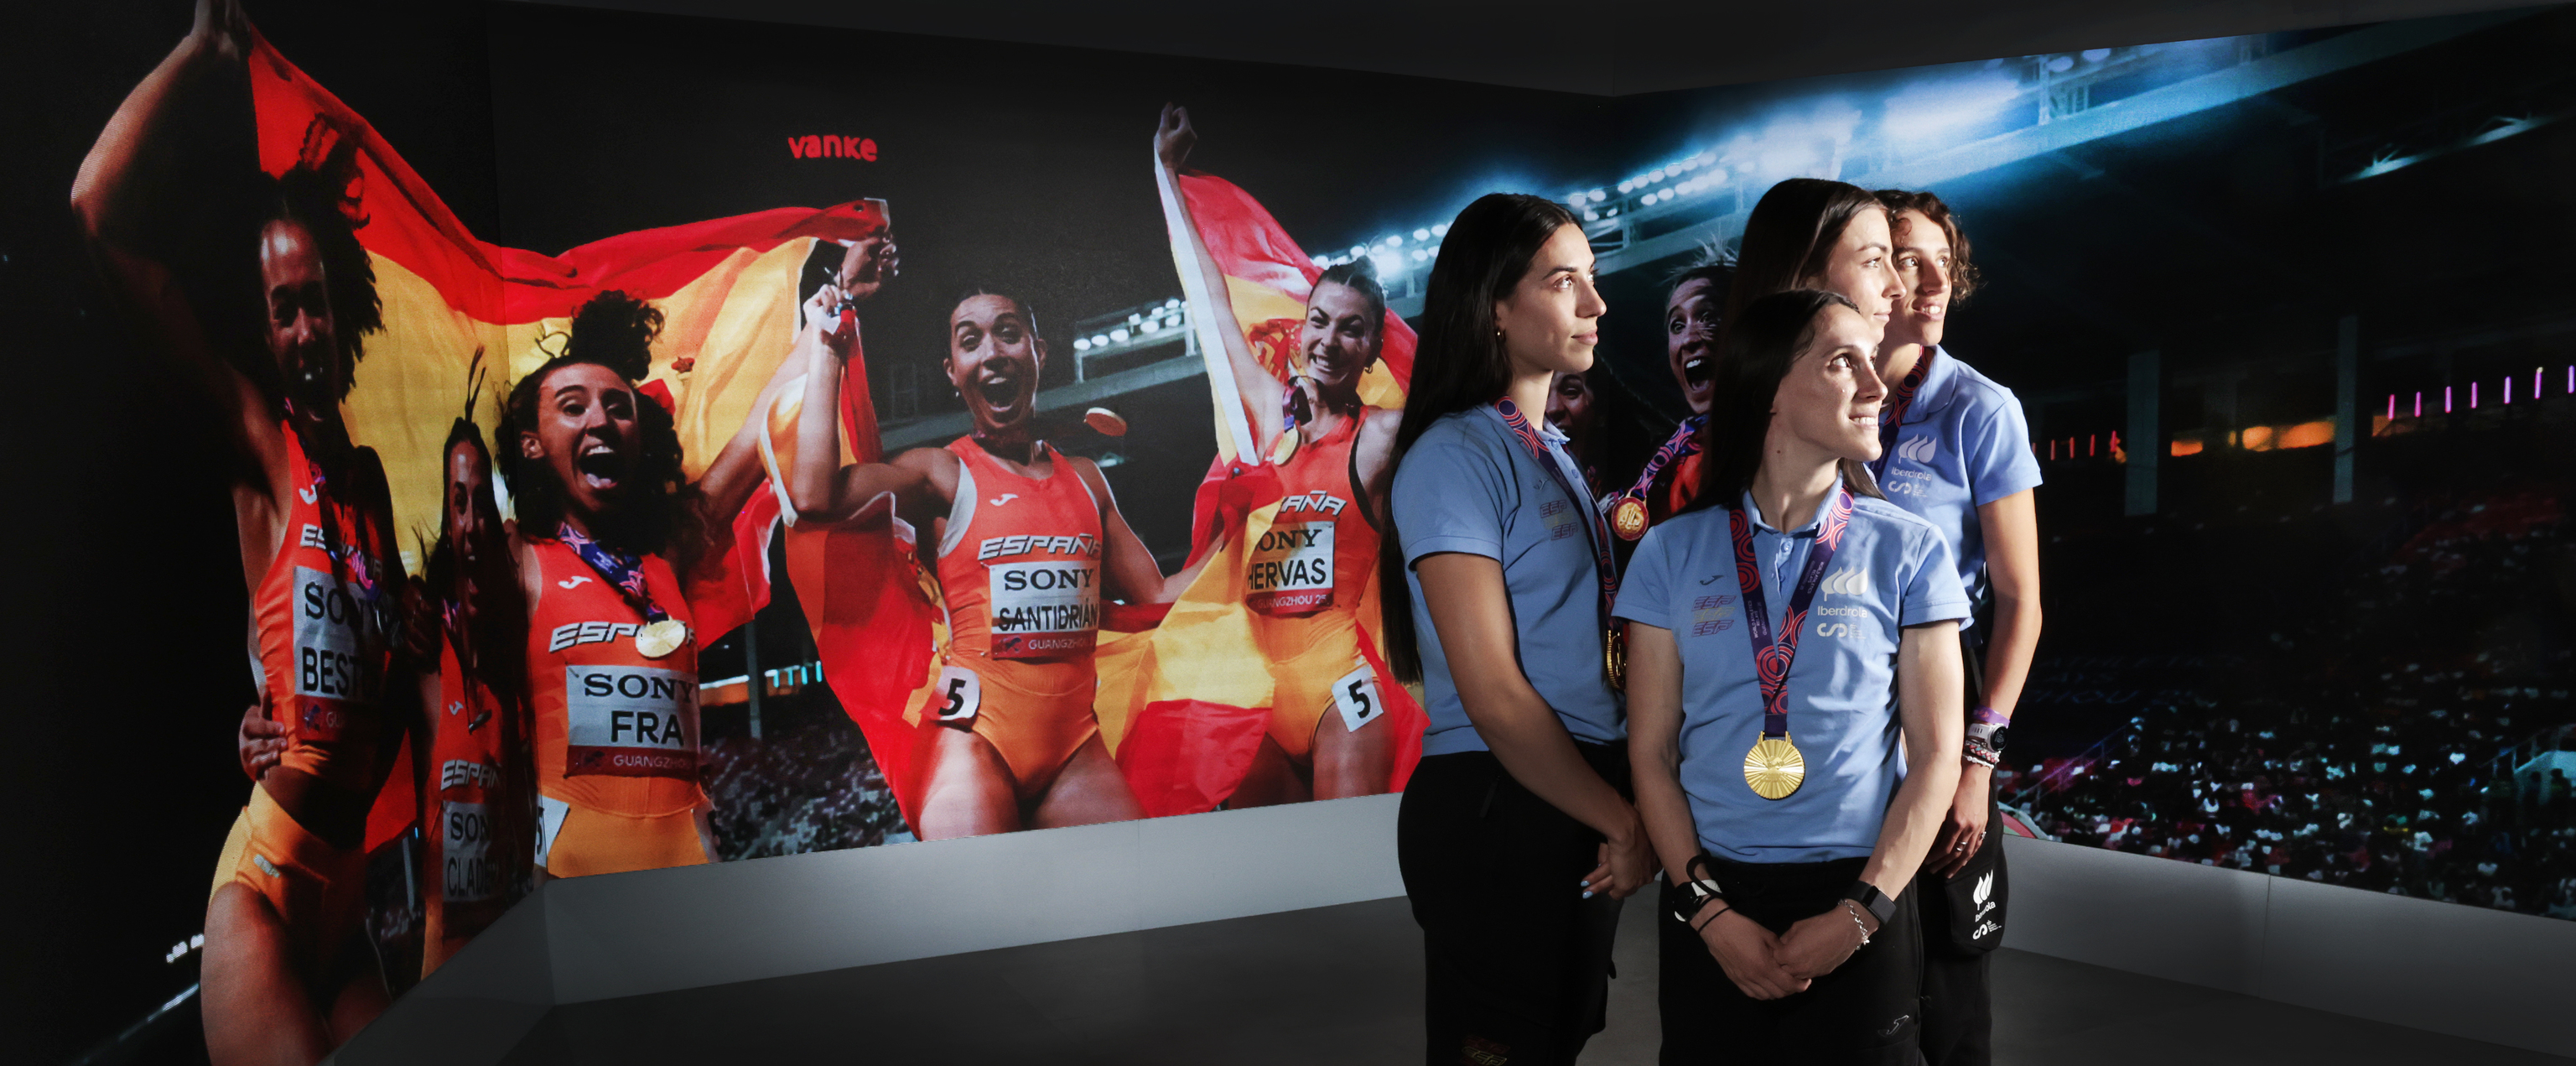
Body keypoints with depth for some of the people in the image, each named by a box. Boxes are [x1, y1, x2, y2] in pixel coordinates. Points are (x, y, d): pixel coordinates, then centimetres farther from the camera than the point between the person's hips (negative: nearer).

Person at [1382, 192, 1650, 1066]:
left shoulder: (1553, 452, 12)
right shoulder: (1455, 456, -15)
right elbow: (1493, 694, -19)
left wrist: (1627, 813, 3)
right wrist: (1626, 823, -10)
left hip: (1581, 809, 8)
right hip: (1495, 808, -8)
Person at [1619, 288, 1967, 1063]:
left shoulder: (1906, 550, -1)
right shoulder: (1673, 553, -1)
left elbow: (1935, 752, -1)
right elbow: (1651, 748, 0)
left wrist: (1861, 914, -9)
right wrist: (1709, 910, -8)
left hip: (1858, 897, 0)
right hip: (1708, 900, 1)